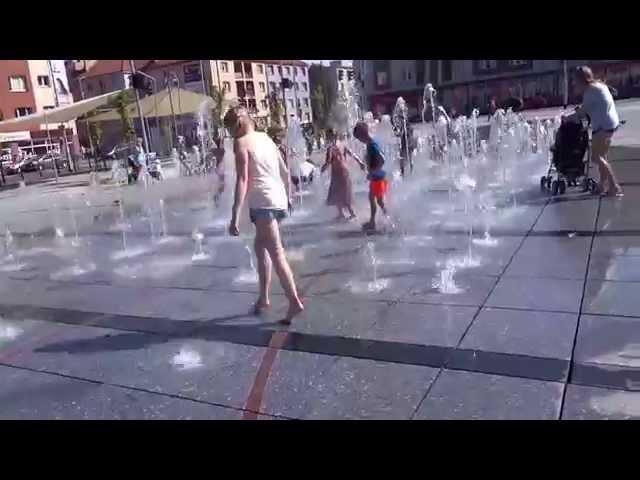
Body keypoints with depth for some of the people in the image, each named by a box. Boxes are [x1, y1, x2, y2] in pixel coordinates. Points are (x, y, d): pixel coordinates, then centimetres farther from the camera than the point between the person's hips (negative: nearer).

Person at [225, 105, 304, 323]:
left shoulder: (241, 142, -6)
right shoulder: (265, 137, 15)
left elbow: (242, 180, -15)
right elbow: (285, 171, 17)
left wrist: (235, 217, -17)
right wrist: (288, 197, 30)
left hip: (262, 203, -8)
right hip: (278, 200, 8)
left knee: (276, 254, -6)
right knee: (260, 246, 21)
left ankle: (295, 302, -8)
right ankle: (264, 297, 27)